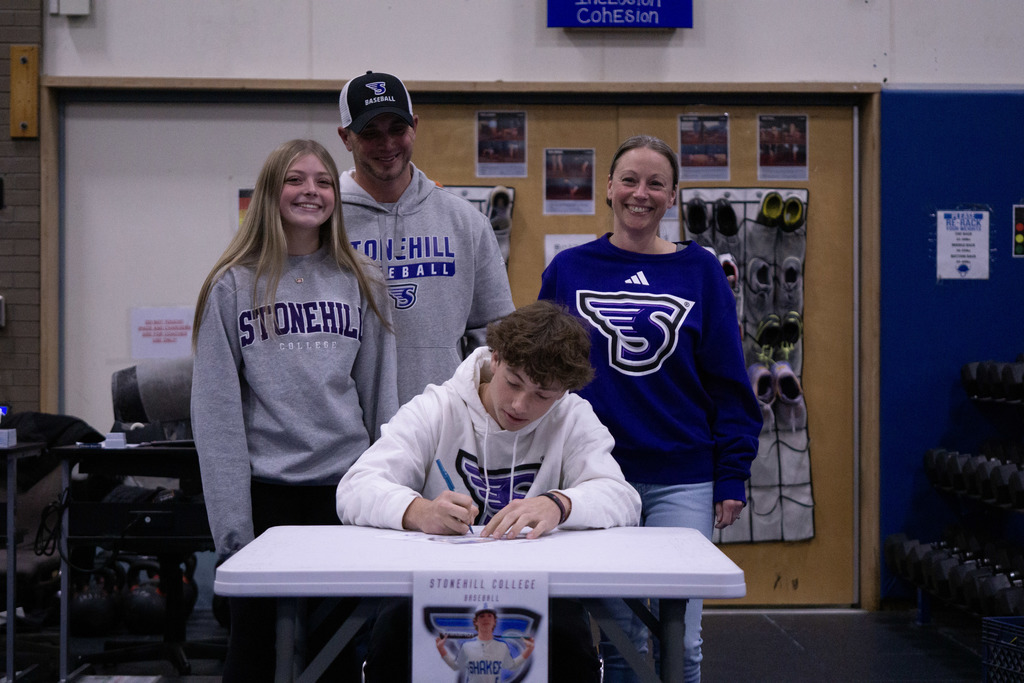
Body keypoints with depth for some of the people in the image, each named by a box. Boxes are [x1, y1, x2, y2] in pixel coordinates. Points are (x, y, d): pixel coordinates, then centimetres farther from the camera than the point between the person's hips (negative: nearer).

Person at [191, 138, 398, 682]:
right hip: (265, 490, -2)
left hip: (345, 489, 2)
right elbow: (216, 411, -4)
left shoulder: (361, 284, 8)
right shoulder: (232, 286, -1)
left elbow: (379, 395, 9)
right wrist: (232, 523, -10)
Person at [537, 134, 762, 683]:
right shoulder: (569, 269, 4)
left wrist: (732, 477, -1)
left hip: (682, 483, 0)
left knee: (678, 638, 2)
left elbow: (728, 381, 4)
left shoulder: (699, 271, 3)